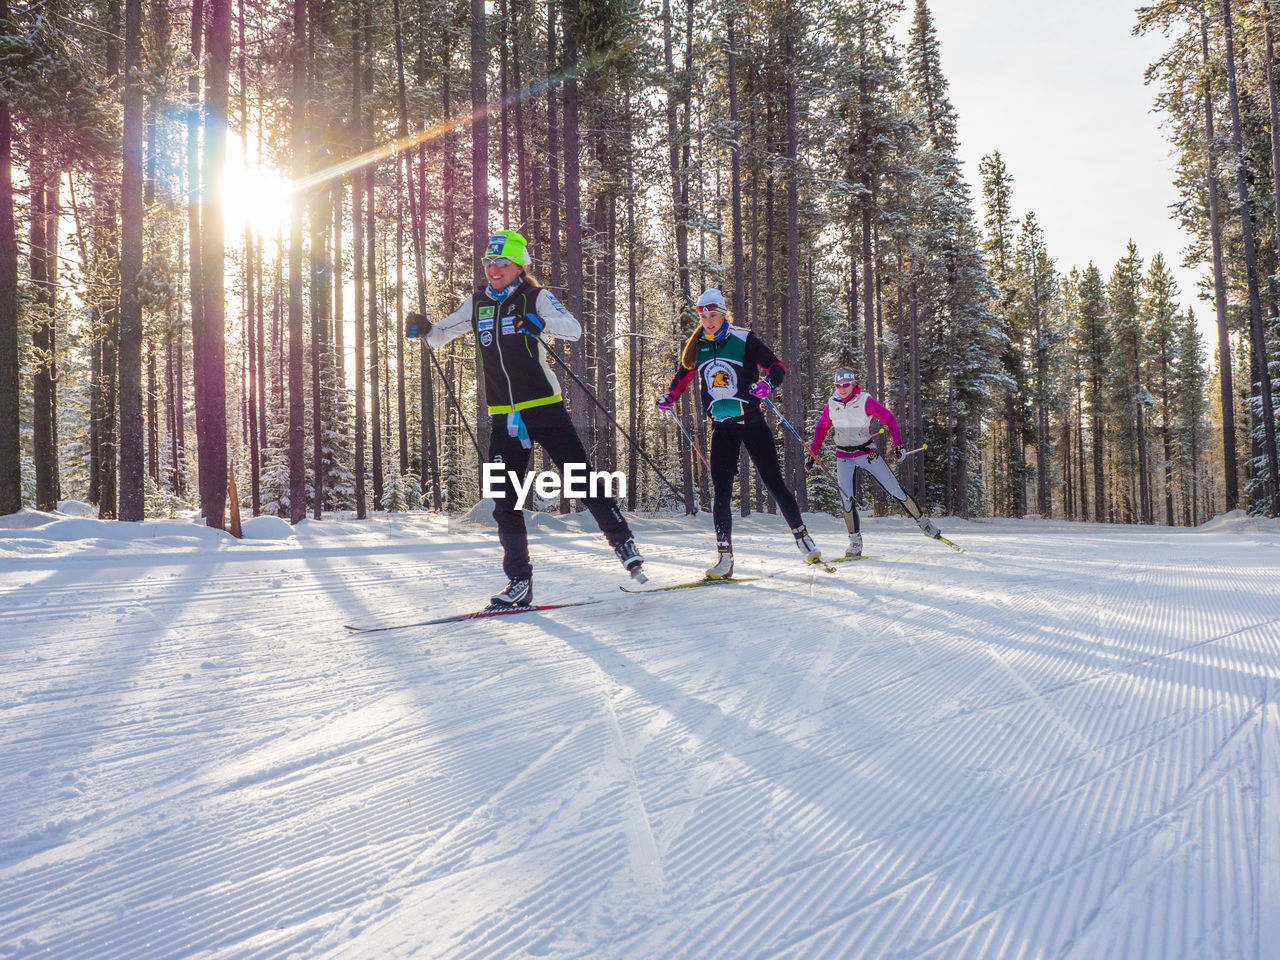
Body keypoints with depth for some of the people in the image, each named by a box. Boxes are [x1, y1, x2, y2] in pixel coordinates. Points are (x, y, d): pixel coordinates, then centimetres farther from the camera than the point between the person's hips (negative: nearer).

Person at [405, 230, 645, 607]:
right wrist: (424, 328, -2)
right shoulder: (477, 304, 12)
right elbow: (441, 335, 20)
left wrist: (539, 324, -34)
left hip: (544, 408, -4)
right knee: (504, 501, 1)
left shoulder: (535, 297, -2)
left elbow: (574, 329, -16)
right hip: (504, 417, 4)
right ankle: (519, 582, 7)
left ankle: (623, 543, 13)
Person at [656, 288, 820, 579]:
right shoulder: (696, 346, 8)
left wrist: (768, 383, -25)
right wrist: (670, 397, 9)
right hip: (721, 427, 3)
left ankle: (802, 536, 15)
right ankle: (724, 557, -1)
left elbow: (777, 366, -3)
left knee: (774, 482, -2)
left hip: (751, 421, -3)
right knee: (720, 491, -4)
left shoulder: (743, 339, -4)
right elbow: (684, 373, 26)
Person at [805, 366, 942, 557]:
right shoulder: (831, 405, -1)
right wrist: (812, 454, 11)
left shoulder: (865, 401, -12)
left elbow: (889, 419, -6)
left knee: (895, 490, -3)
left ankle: (924, 522, 13)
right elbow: (821, 429, 13)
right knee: (847, 500, -10)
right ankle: (855, 541, 3)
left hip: (868, 454, -2)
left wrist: (898, 445, -12)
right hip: (844, 459, 2)